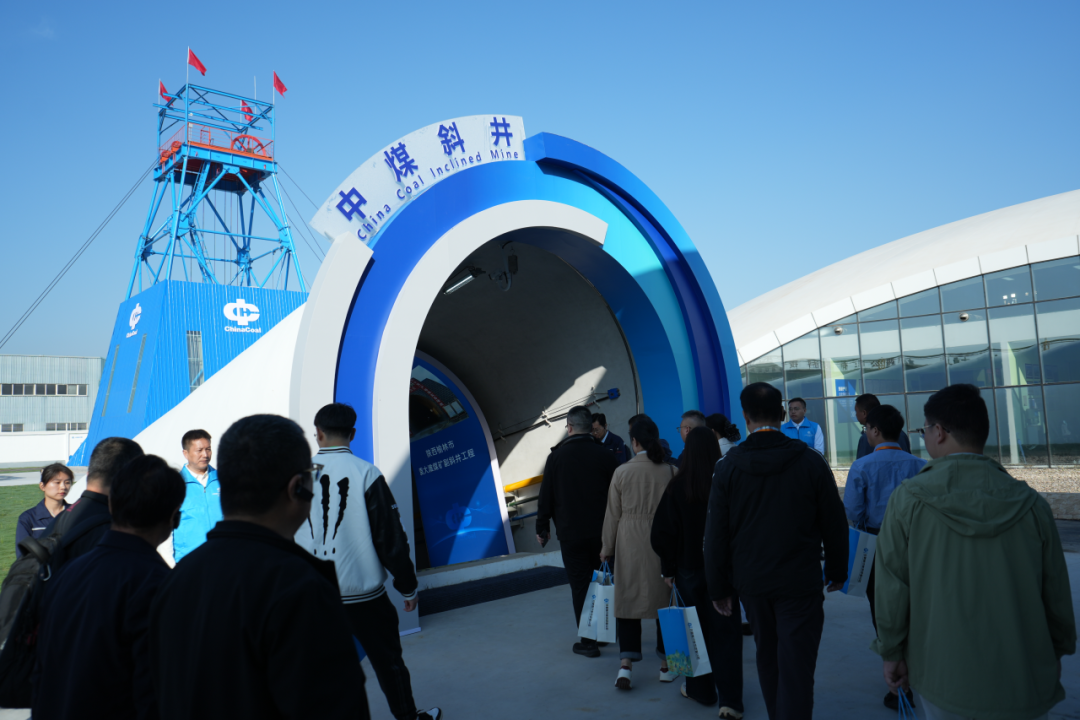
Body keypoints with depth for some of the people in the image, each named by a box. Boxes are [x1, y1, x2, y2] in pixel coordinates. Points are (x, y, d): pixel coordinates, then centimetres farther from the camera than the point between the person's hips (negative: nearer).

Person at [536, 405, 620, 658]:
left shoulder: (556, 456, -5)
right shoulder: (605, 455, -2)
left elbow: (546, 495, -2)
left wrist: (542, 527, 7)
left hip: (571, 535, -2)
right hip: (603, 532, 3)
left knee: (580, 586, 4)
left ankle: (588, 641, 7)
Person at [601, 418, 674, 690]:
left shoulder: (622, 472, -6)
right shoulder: (671, 471, -3)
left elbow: (613, 514, 0)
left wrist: (607, 548, 11)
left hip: (630, 544, -1)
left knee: (628, 599, 7)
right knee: (664, 600, 11)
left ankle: (626, 664, -2)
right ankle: (667, 665, 21)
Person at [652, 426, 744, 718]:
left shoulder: (678, 486, -12)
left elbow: (664, 531, -7)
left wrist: (668, 568, 4)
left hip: (689, 567, 0)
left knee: (697, 630, 15)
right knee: (726, 631, 7)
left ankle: (701, 689, 28)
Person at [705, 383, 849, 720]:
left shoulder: (728, 466, -8)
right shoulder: (810, 461, -9)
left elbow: (716, 534, -5)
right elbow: (834, 524, -3)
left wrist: (718, 587, 4)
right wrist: (837, 571, 12)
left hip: (751, 581, 2)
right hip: (800, 581, -2)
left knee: (767, 659, 21)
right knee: (796, 668, 1)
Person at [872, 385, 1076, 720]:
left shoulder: (908, 500, -12)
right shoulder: (1030, 504, -6)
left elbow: (891, 588, -9)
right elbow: (1057, 595, 2)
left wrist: (891, 652, 4)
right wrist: (1055, 655, 19)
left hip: (945, 682, -2)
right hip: (1027, 685, 2)